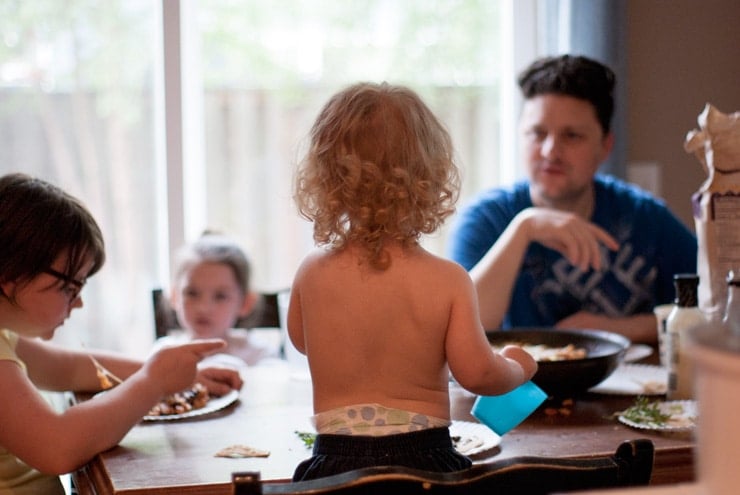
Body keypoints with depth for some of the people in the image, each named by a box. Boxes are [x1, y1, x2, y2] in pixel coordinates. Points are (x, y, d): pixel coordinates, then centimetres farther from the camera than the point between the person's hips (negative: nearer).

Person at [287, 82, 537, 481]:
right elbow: (477, 372, -9)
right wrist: (518, 367, 11)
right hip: (423, 458, -2)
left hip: (336, 457, 2)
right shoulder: (447, 280, -11)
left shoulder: (311, 273, -3)